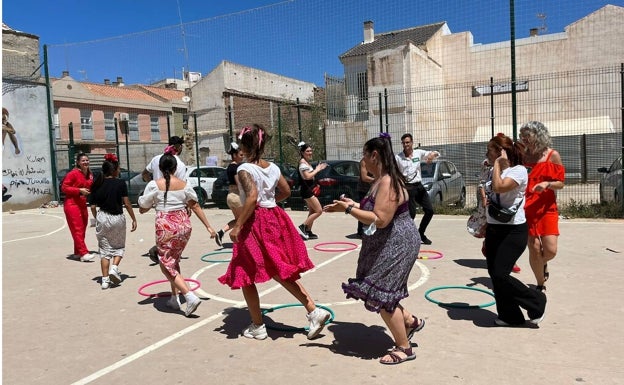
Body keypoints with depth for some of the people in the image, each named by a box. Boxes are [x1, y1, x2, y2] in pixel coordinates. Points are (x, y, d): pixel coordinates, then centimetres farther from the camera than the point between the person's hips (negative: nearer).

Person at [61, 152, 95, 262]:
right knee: (77, 230, -10)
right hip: (72, 204, -8)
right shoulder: (73, 173, -11)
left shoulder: (90, 174, 10)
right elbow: (64, 188, -13)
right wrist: (79, 190, -21)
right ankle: (84, 253, -14)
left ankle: (77, 253, 22)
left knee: (82, 230, 11)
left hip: (83, 205, 8)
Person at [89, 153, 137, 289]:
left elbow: (93, 207, 2)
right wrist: (134, 219, 0)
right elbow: (127, 203, -9)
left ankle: (105, 279, 8)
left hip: (102, 218, 3)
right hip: (118, 218, -2)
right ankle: (114, 267, -5)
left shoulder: (97, 185, 0)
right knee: (119, 246, 18)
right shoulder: (120, 183, -9)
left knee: (104, 249, 11)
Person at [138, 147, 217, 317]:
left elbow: (142, 209, 0)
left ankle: (190, 296, -13)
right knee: (174, 261, 22)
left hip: (166, 227, -5)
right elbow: (195, 207, 4)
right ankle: (174, 298, 27)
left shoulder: (154, 185, -6)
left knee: (167, 265, 3)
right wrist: (208, 226, 9)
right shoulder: (184, 184, 3)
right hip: (184, 225, 5)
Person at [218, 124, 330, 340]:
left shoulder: (245, 169, -13)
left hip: (254, 223, -6)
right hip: (274, 219, 7)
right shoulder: (273, 167, 7)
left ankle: (257, 327, 20)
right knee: (282, 272, 16)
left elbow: (252, 198, -25)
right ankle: (314, 311, 6)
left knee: (245, 276, 11)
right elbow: (286, 192, 16)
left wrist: (237, 226, -21)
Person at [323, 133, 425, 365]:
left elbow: (380, 220, -29)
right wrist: (353, 205, 11)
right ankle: (411, 322, 33)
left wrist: (348, 209, -25)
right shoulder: (381, 180, 9)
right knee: (380, 291, 16)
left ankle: (404, 349, 12)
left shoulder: (387, 182, -23)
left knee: (380, 294, -3)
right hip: (388, 245, 10)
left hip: (396, 245, -10)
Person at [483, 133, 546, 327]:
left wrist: (498, 164, -17)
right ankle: (509, 316, 21)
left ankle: (536, 302, 11)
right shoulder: (495, 171, 11)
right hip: (493, 230, 8)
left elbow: (499, 187, -29)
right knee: (494, 274, 7)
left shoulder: (518, 170, -12)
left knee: (500, 274, -11)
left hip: (513, 231, -8)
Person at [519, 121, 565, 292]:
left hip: (547, 208, -1)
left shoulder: (552, 155, -1)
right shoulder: (522, 156, 6)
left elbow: (561, 183, -1)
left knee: (550, 250, -7)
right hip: (527, 209, 1)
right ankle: (541, 285, 20)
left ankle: (542, 263, 30)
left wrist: (547, 184, -20)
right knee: (534, 249, 0)